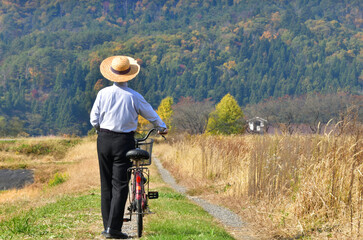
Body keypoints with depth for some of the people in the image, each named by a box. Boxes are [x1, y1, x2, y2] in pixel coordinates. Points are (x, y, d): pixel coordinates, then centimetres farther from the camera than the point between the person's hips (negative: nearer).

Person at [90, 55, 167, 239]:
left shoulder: (103, 93, -2)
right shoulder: (133, 96, -7)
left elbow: (94, 119, 2)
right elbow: (151, 115, 6)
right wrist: (162, 127, 26)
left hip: (104, 139, 3)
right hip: (124, 141, -3)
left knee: (106, 184, 11)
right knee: (120, 185, 0)